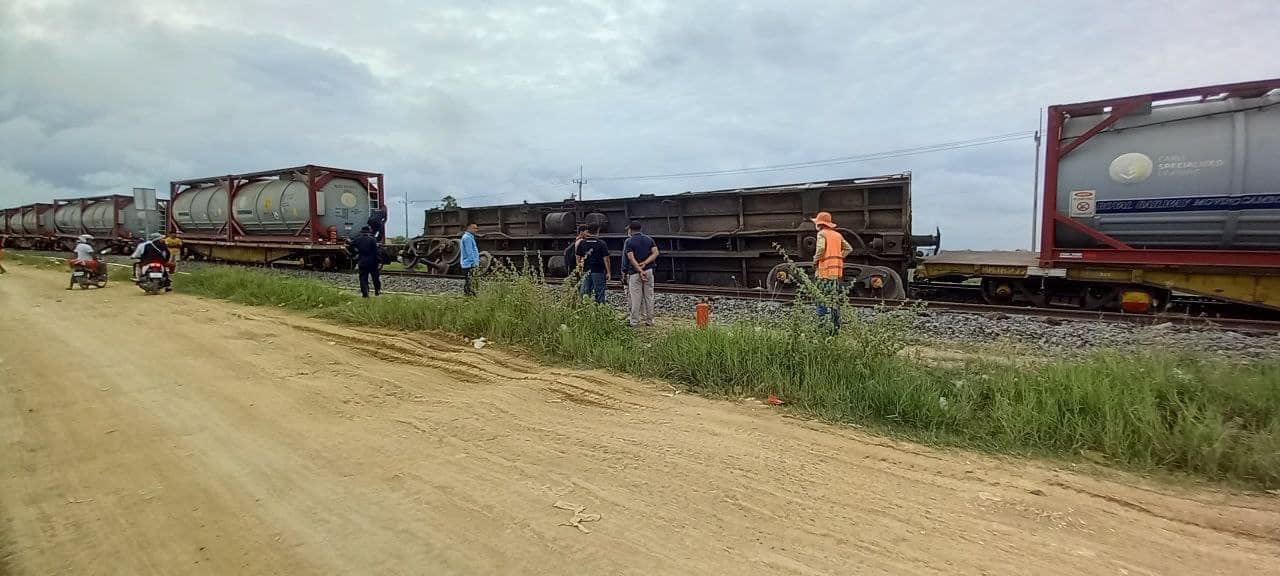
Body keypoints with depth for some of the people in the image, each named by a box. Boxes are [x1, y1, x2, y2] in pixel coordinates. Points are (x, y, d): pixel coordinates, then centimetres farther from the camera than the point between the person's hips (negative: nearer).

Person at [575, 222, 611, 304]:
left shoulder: (581, 243, 2)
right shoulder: (601, 244, -8)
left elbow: (578, 257, 8)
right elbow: (606, 259, -8)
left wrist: (579, 266, 21)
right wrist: (608, 272, -2)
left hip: (586, 271, 3)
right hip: (599, 271, -3)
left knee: (583, 294, 8)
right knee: (599, 293, 2)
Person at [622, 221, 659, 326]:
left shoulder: (629, 241, -3)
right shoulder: (649, 239, 9)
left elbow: (631, 258, -12)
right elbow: (656, 253, -1)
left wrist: (640, 271, -15)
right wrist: (645, 263, -8)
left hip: (635, 272, -4)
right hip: (649, 271, 4)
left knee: (635, 297, 0)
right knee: (649, 297, 8)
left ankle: (634, 321, 2)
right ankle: (649, 320, 12)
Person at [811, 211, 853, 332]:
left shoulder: (822, 233, -6)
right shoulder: (837, 235, 16)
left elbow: (820, 248, -21)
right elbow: (849, 249, 18)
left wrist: (815, 261, -8)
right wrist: (839, 258, 17)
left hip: (826, 269, -7)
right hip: (837, 270, 7)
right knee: (835, 298, 13)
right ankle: (836, 326, 16)